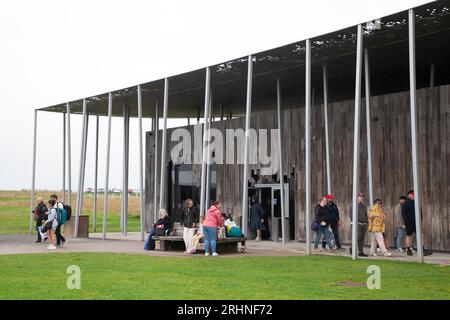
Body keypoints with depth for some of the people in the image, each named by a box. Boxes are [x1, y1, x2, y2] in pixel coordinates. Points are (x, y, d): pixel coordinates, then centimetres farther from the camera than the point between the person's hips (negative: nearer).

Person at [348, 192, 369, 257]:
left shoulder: (364, 206, 17)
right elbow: (353, 215, -8)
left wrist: (366, 222, 15)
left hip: (364, 224, 6)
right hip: (358, 224, -6)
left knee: (362, 239, 5)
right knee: (358, 238, -10)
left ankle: (361, 252, 7)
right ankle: (352, 248, 9)